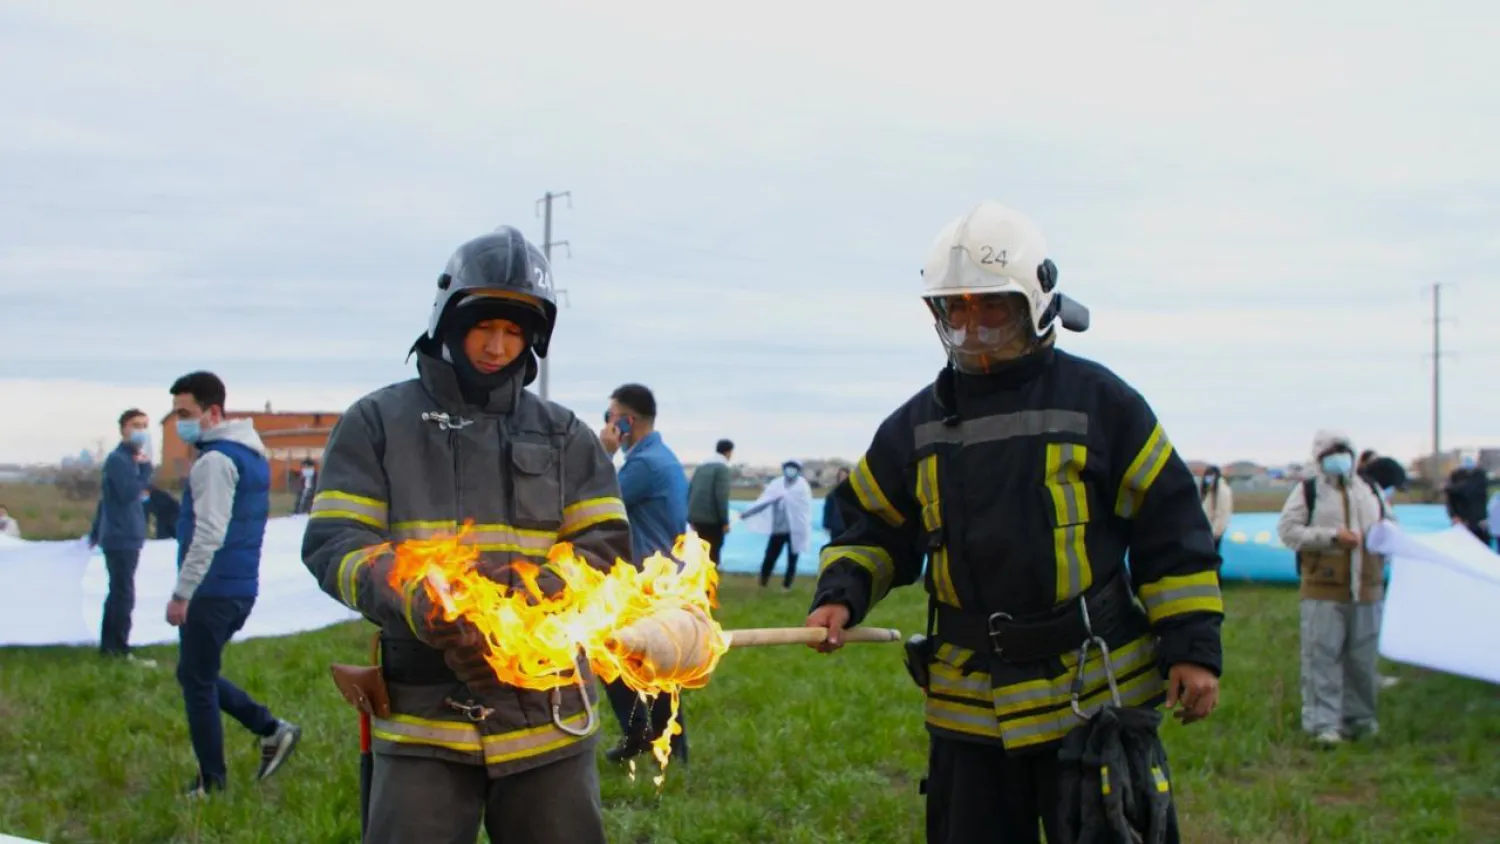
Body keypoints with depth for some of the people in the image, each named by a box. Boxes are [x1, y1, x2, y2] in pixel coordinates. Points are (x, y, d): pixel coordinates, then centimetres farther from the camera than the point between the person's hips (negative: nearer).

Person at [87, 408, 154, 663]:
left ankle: (109, 646, 22)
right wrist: (145, 468, -18)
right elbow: (128, 494, -26)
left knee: (118, 594, 15)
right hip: (121, 539, -10)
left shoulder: (129, 459, 15)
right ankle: (120, 651, -6)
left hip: (125, 538, 10)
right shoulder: (118, 459, -15)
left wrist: (96, 532, 27)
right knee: (123, 595, -8)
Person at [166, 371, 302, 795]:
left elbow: (209, 534, -22)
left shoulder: (215, 461, -16)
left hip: (213, 590, -9)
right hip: (242, 587, 9)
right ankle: (272, 730, 13)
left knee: (197, 683, 2)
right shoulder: (252, 454, 14)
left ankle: (211, 783, 8)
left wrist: (181, 593, -19)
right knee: (197, 676, 19)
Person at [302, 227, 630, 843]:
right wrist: (412, 601, -24)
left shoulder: (564, 436, 12)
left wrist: (544, 584, -18)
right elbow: (332, 544, -4)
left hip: (548, 719, 2)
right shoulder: (377, 422, 6)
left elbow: (607, 546, 4)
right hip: (423, 718, -2)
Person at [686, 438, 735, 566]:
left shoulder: (701, 467, 15)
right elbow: (721, 496, -16)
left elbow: (690, 492, 15)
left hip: (697, 517, 7)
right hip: (712, 519, -7)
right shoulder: (723, 468, -8)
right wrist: (725, 521, -12)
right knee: (712, 555, -3)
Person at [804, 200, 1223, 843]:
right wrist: (841, 596, -4)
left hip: (1096, 694, -4)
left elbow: (1171, 526, -2)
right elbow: (872, 526, 16)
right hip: (969, 709, 4)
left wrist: (1193, 646, -7)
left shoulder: (1098, 402, -3)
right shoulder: (919, 424, 8)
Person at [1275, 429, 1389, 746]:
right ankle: (1322, 722, -5)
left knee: (1363, 657, 9)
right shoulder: (1307, 491, 2)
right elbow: (1287, 529, -8)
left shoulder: (1371, 491, 16)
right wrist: (1331, 537, -16)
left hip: (1367, 590, 4)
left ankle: (1359, 718, 22)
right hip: (1324, 591, -4)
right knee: (1322, 657, -7)